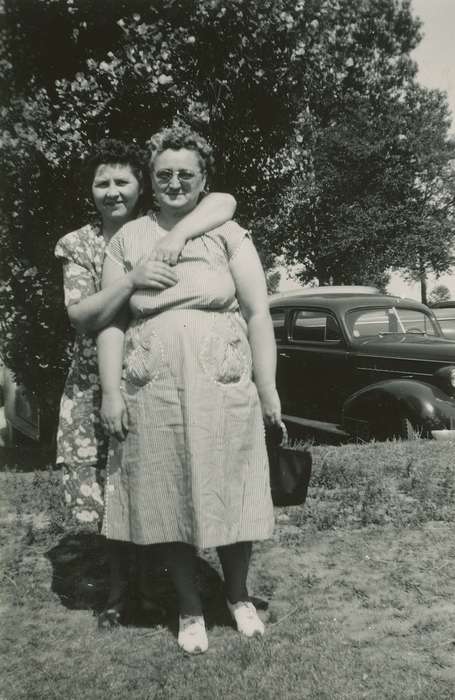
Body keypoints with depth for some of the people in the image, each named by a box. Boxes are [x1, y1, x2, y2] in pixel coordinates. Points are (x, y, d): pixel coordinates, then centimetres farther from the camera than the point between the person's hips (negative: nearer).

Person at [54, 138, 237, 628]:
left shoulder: (160, 231, 1)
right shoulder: (78, 244, 2)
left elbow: (224, 202, -14)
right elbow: (82, 315, -11)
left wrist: (179, 233, -30)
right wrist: (132, 279, -25)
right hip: (97, 385, 1)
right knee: (111, 495, 6)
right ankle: (119, 587, 28)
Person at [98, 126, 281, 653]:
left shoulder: (227, 234, 5)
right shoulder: (127, 240, 9)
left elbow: (258, 314, 1)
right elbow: (111, 321, 6)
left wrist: (267, 388, -5)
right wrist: (111, 391, -3)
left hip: (223, 387, -1)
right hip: (152, 392, 1)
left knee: (230, 496, 7)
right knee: (168, 503, 7)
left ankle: (238, 595, 31)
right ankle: (189, 609, 26)